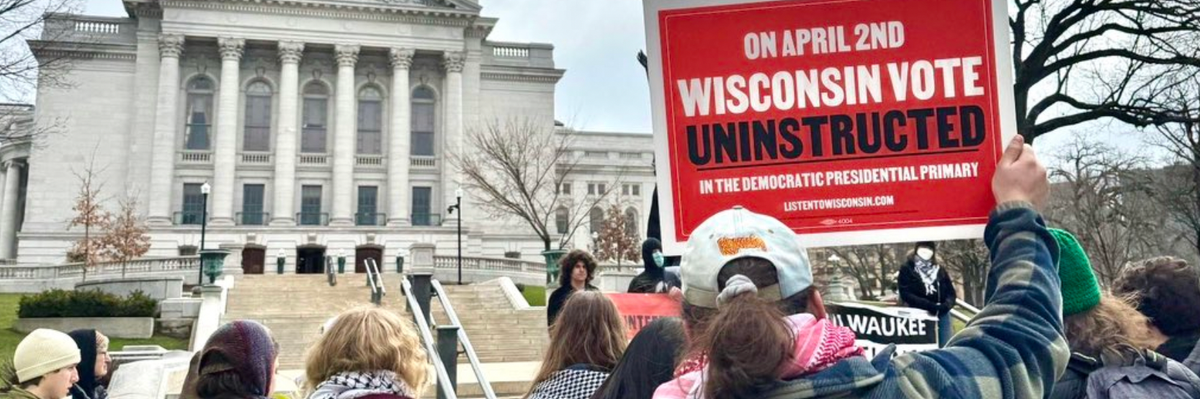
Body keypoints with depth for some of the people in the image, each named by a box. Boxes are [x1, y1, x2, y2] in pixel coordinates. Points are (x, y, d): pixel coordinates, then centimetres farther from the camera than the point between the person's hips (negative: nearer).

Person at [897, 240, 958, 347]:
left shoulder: (940, 270, 17)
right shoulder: (907, 269, 4)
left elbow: (951, 292, 11)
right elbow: (906, 294, -8)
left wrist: (946, 305, -12)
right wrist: (929, 306, -20)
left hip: (942, 314, 4)